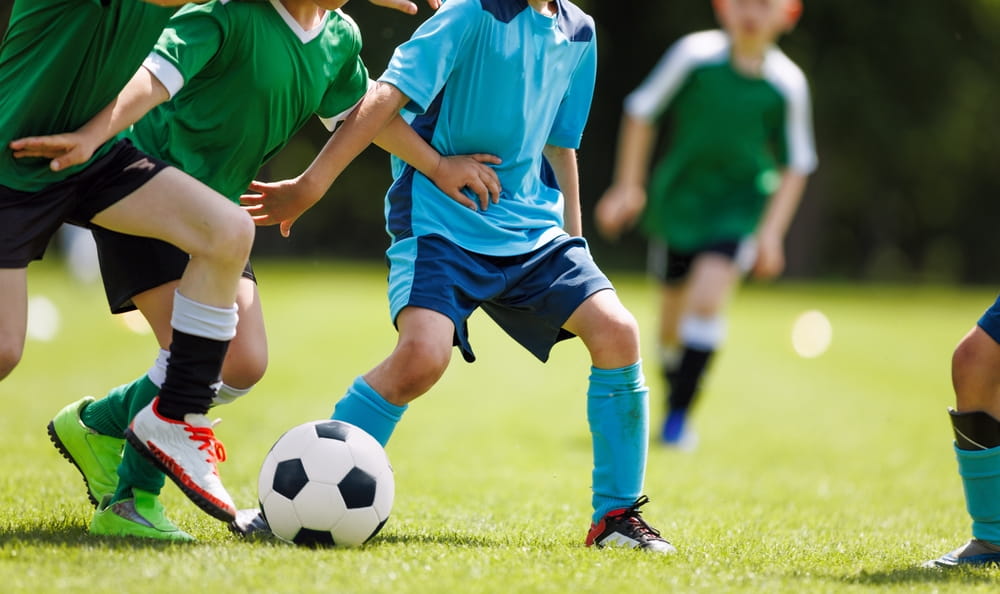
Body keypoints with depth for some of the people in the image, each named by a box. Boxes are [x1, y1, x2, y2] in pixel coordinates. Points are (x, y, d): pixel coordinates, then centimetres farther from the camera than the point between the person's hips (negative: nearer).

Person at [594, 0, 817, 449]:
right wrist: (628, 185, -2)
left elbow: (796, 166, 1)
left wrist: (771, 231, -6)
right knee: (673, 311, 9)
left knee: (707, 298, -21)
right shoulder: (695, 55, -13)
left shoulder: (787, 84, -11)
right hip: (679, 197, 1)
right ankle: (672, 390, 37)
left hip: (740, 204, -1)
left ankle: (678, 416, -14)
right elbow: (641, 112, -1)